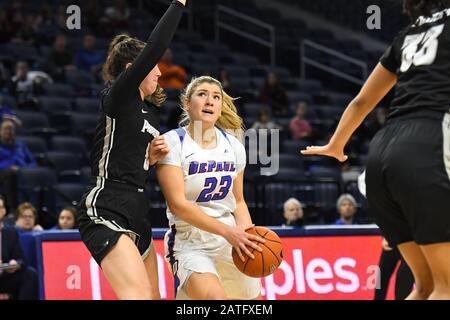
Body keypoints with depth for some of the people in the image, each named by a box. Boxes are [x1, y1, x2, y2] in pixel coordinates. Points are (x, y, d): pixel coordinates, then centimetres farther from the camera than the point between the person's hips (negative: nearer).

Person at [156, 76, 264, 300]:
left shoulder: (233, 146, 6)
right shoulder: (172, 143, -10)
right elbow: (177, 204, -17)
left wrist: (247, 235, -5)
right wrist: (228, 232, -22)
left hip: (232, 242, 6)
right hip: (190, 245, -6)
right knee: (215, 297, -31)